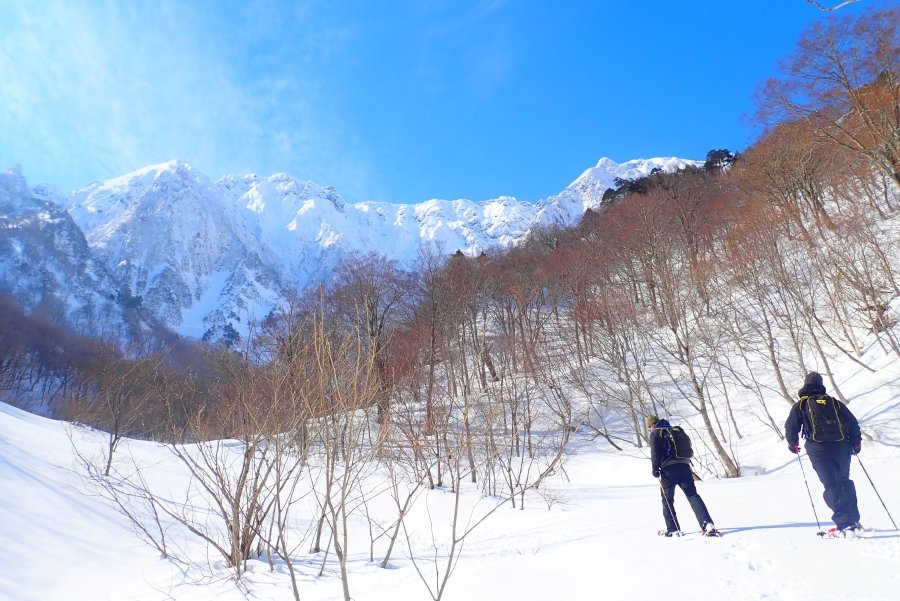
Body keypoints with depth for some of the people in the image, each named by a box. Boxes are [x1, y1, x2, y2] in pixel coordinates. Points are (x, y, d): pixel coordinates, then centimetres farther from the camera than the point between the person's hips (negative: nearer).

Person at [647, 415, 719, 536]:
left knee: (667, 500, 7)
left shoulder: (656, 433, 2)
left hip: (668, 468, -5)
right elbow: (689, 448, 22)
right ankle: (708, 524, -16)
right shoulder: (678, 430, 22)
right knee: (692, 495, 0)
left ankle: (673, 529, 7)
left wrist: (655, 469, -5)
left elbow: (655, 453, -9)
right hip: (684, 466, 5)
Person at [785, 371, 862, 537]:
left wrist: (793, 444, 16)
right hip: (841, 447, 4)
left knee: (831, 485, -4)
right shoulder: (835, 402, 15)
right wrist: (856, 442, 26)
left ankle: (844, 524, -12)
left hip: (818, 450, -4)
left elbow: (790, 427, 0)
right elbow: (853, 422, 13)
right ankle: (854, 521, 22)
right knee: (844, 482, 19)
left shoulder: (800, 405, 6)